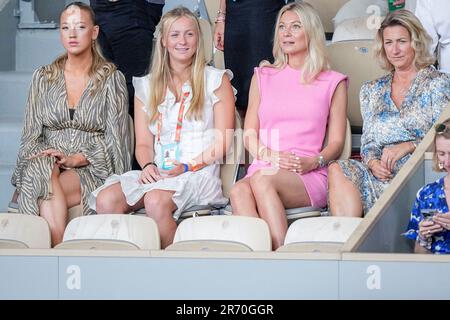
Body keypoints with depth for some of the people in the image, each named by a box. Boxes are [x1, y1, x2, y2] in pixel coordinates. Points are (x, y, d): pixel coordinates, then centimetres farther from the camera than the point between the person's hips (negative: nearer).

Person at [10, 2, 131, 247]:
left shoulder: (112, 79, 6)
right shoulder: (43, 77, 15)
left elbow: (114, 140, -2)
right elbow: (30, 135, 12)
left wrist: (76, 159, -16)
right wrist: (44, 154, -11)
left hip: (92, 170, -3)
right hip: (48, 162, 3)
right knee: (41, 169, -35)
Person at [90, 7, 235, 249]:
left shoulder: (216, 81, 10)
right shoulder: (147, 86, 20)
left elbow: (222, 143, 3)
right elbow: (143, 143, 15)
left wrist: (187, 167, -11)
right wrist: (148, 166, -9)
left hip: (199, 173, -3)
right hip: (158, 173, 3)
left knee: (156, 201, -36)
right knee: (105, 201, -27)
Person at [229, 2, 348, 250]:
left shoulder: (332, 83, 16)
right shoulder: (263, 77, 23)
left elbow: (337, 141, 11)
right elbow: (249, 134, 17)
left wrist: (311, 162, -10)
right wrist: (270, 156, -5)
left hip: (310, 178, -2)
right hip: (263, 171, 2)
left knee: (262, 180, -37)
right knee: (239, 191, -36)